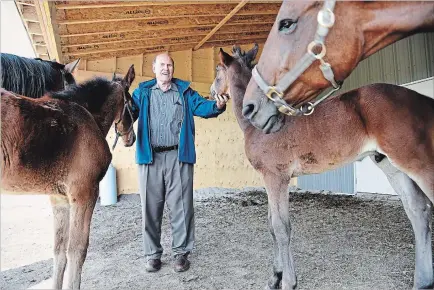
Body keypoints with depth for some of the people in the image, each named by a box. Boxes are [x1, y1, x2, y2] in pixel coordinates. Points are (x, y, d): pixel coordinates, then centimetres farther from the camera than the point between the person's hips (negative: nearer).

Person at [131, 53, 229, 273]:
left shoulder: (185, 92, 12)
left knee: (180, 206, 4)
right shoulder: (142, 92, 13)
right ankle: (153, 254, 24)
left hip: (178, 157, 0)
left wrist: (217, 106, -21)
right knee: (150, 207, 8)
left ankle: (181, 252, 19)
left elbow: (201, 106, 0)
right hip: (150, 157, 1)